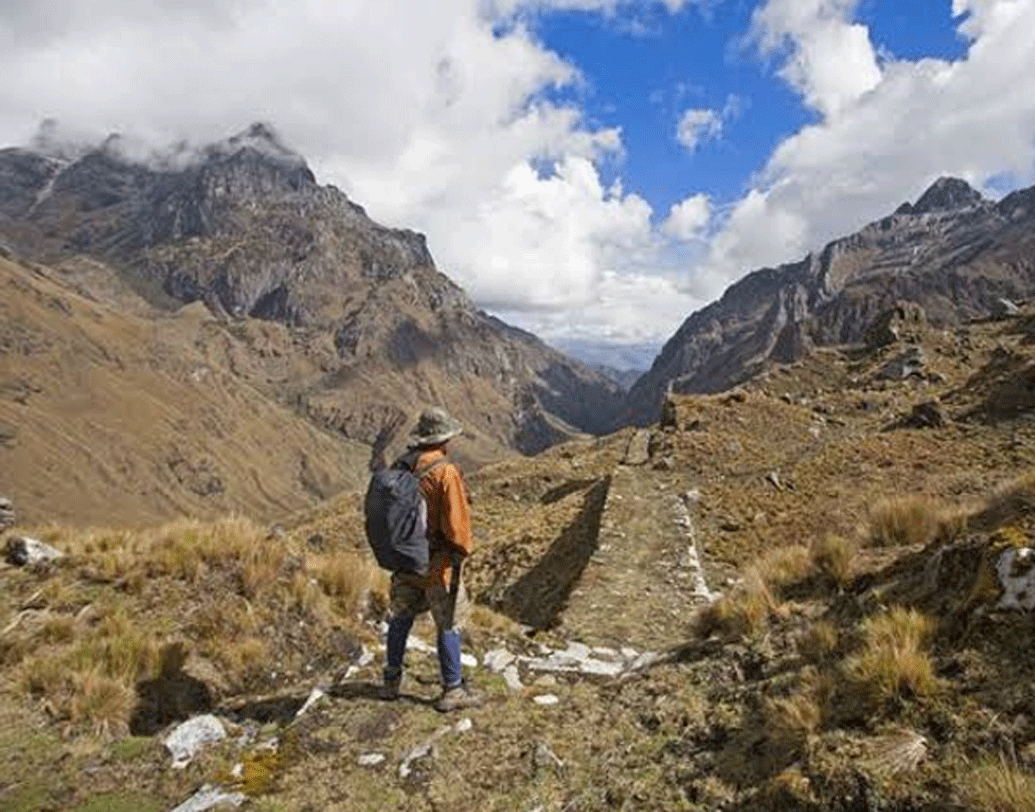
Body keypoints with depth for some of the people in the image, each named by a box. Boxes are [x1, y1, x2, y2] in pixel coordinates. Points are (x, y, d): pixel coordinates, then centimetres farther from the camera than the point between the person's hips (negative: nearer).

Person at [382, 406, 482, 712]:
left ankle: (392, 680, 32)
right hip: (437, 561, -7)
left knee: (401, 617, 20)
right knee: (449, 624, 5)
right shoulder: (445, 472, -20)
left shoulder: (400, 467, 0)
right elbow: (456, 521, -20)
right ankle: (453, 690, 13)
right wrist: (462, 550, -4)